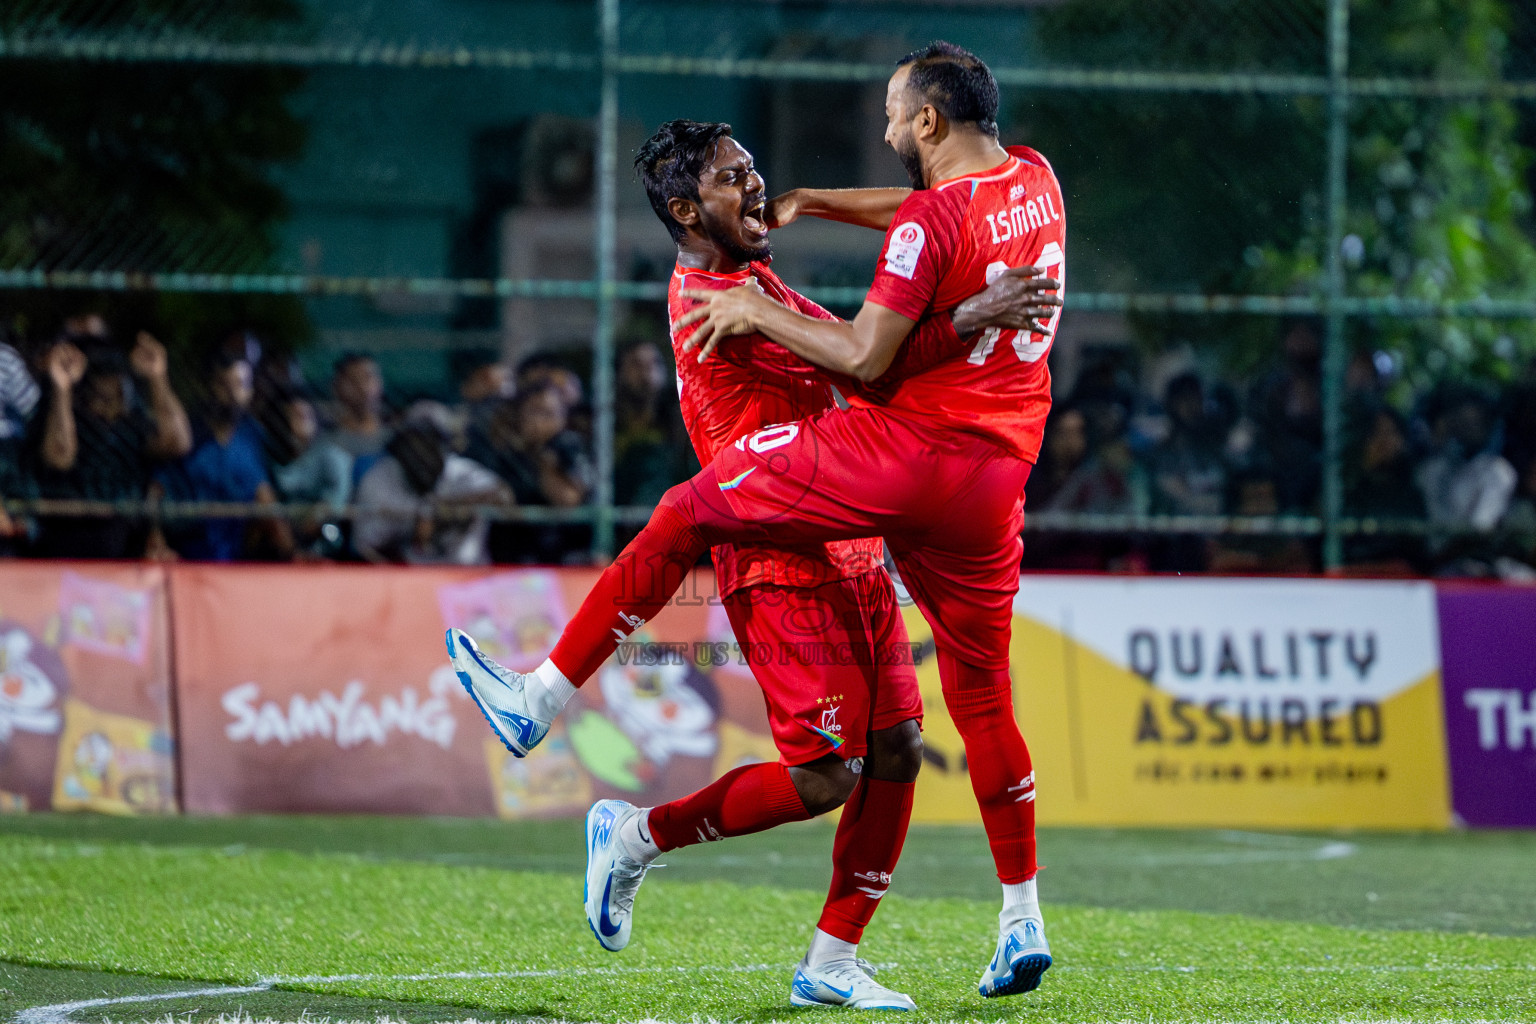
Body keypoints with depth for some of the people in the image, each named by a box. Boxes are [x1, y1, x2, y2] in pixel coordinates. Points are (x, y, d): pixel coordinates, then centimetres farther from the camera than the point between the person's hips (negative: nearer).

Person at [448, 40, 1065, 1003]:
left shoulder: (931, 225, -14)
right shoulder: (1035, 180, 10)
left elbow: (864, 358, -15)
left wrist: (758, 312, -4)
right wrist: (804, 202, 30)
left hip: (897, 449, -7)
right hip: (994, 479, 7)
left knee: (686, 514, 4)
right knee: (981, 690, 15)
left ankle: (543, 698, 5)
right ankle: (1023, 922, 16)